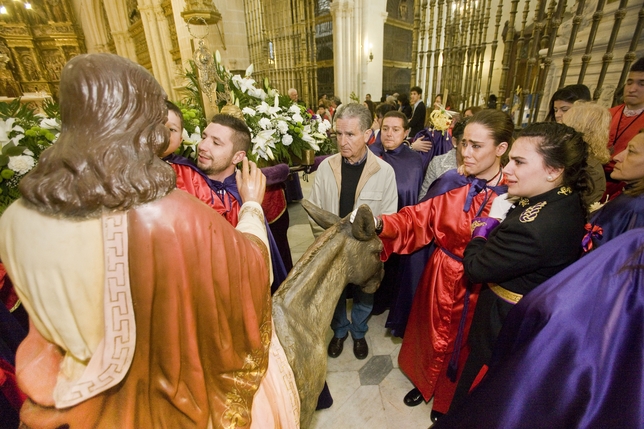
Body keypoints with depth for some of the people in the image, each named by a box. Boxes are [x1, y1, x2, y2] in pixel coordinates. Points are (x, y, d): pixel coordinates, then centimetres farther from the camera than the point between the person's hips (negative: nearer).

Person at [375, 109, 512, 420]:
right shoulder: (450, 183, -9)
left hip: (479, 288, -1)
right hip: (440, 278, 1)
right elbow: (418, 221, -12)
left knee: (464, 343, 22)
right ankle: (424, 382, 53)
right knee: (434, 333, 22)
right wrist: (382, 224, -26)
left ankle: (449, 401, 52)